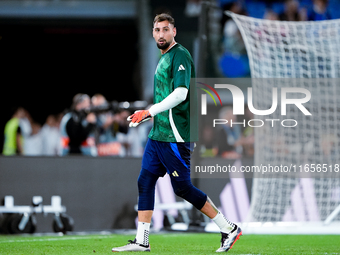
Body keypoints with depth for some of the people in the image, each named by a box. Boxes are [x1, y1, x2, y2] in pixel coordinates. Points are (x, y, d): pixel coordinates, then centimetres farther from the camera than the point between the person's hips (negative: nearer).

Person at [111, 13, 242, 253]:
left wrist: (150, 111, -23)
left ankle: (229, 229, 4)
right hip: (158, 134, 9)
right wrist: (148, 115, 21)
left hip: (175, 137, -9)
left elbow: (180, 93, -22)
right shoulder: (164, 58, 17)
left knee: (182, 188, -5)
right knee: (145, 182, 5)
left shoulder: (180, 56, -12)